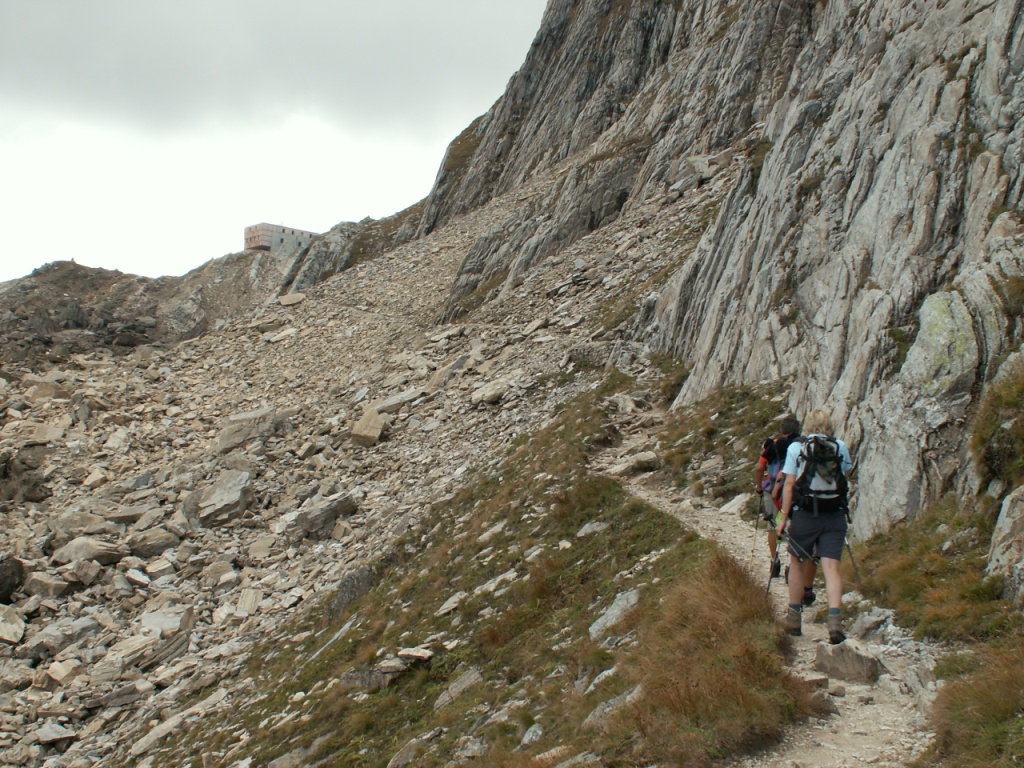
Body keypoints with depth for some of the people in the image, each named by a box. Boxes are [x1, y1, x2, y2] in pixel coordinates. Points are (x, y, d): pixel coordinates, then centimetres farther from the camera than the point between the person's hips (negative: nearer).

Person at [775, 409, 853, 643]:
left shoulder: (796, 448, 0)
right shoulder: (840, 447, 5)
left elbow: (789, 484, -3)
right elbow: (846, 473, 20)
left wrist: (783, 517, 0)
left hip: (805, 514, -1)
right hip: (835, 516, 1)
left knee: (798, 564, 14)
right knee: (831, 567, -3)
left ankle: (794, 620, 20)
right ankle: (835, 620, -20)